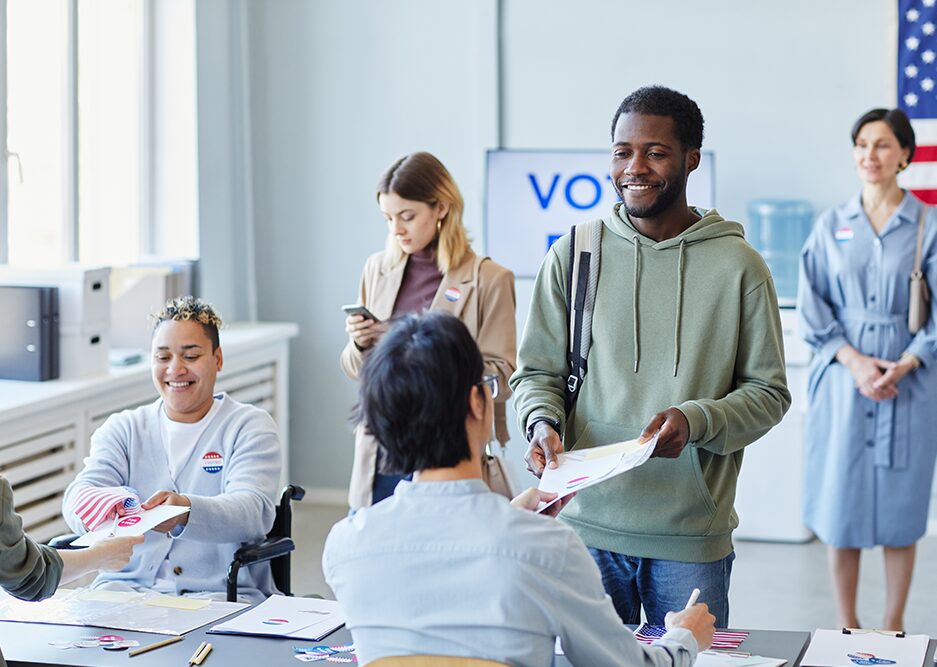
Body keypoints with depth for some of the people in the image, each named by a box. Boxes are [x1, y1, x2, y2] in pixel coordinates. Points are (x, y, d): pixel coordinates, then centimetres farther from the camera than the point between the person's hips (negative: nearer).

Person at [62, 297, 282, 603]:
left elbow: (254, 511, -13)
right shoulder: (123, 428, 14)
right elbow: (81, 492, -3)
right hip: (127, 586, 3)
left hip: (220, 593, -3)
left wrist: (186, 510, -35)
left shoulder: (250, 426, 5)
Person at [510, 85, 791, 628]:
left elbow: (769, 392, 1)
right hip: (587, 523, 1)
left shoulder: (738, 266, -1)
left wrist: (695, 420, -17)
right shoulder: (573, 255, 5)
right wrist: (542, 424, -12)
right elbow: (537, 370, 10)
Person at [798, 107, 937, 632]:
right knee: (842, 504, 3)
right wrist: (853, 360, -11)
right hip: (843, 380, 1)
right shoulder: (832, 226, 5)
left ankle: (894, 628, 17)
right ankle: (847, 629, 15)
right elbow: (812, 305, 3)